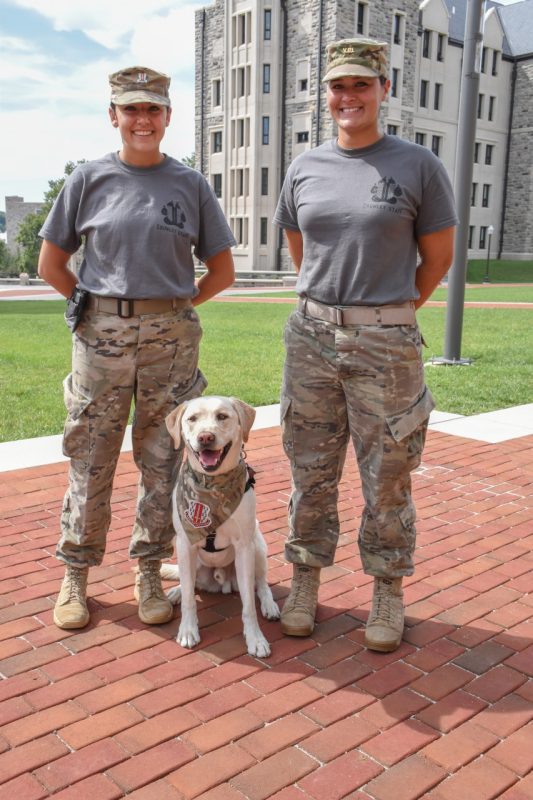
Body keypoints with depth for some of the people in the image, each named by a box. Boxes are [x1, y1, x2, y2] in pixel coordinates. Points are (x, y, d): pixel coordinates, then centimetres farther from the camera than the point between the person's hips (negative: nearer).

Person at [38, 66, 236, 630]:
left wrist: (175, 305, 2)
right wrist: (94, 304, 3)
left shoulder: (190, 183, 6)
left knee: (163, 461, 6)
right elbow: (50, 264, 9)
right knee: (90, 461, 4)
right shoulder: (90, 178, 5)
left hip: (171, 338, 1)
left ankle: (149, 573, 21)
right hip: (100, 335, 0)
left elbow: (221, 270, 9)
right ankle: (75, 576, 20)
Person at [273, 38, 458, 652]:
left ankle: (388, 593, 24)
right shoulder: (304, 169, 8)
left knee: (387, 479, 6)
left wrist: (388, 314, 7)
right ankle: (305, 582, 26)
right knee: (311, 472, 10)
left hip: (386, 344, -3)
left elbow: (439, 255, 4)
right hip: (311, 336, 3)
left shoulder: (418, 166, -1)